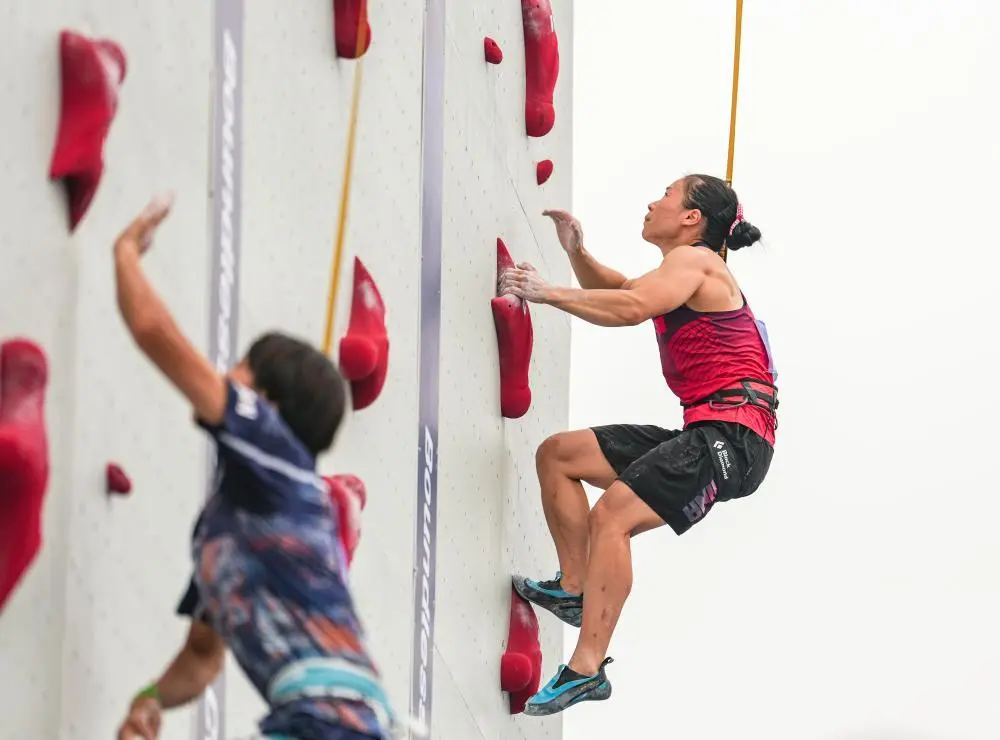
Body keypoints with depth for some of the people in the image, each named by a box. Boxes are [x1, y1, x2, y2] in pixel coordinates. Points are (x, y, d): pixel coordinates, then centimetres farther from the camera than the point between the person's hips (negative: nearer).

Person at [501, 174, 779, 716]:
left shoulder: (694, 260, -6)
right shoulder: (687, 272, 25)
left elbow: (631, 307, -25)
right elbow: (616, 290, 34)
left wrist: (546, 293, -23)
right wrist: (576, 252, 14)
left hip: (734, 433, -10)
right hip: (704, 432, 10)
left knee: (612, 515, -25)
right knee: (558, 455, 9)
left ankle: (587, 669, -30)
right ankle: (576, 586, 6)